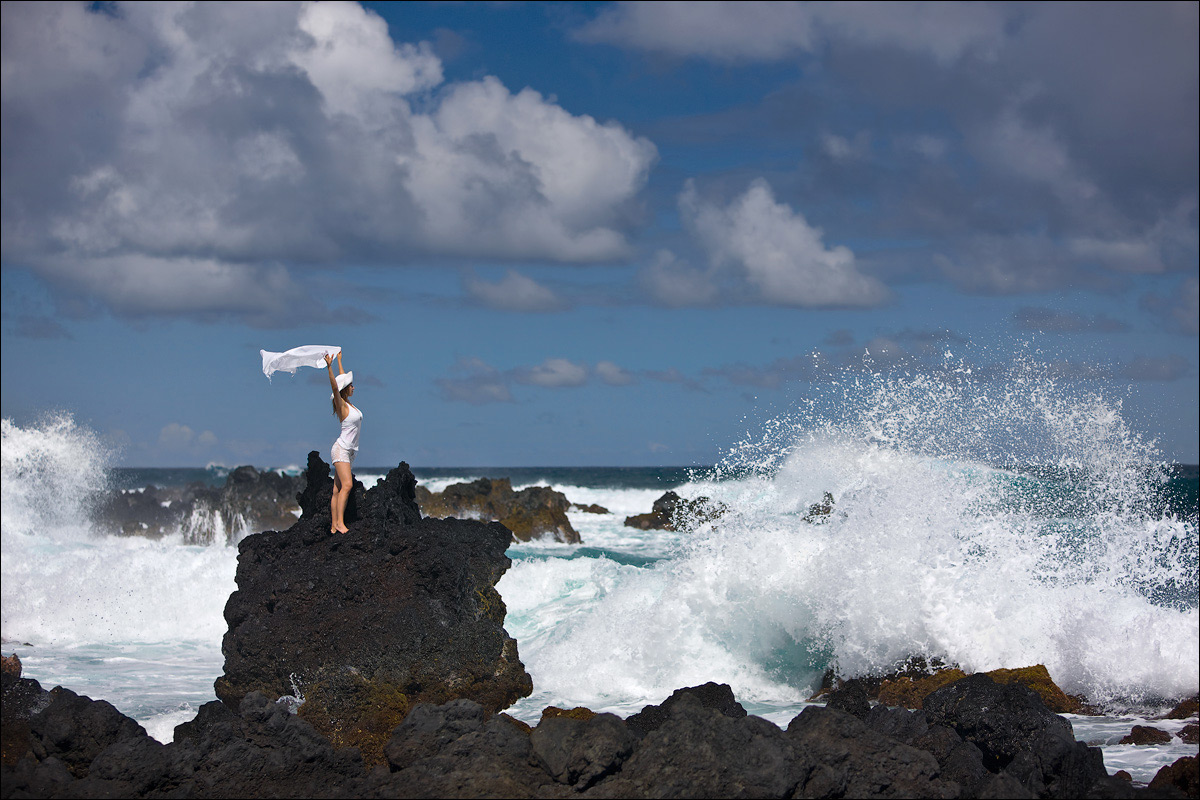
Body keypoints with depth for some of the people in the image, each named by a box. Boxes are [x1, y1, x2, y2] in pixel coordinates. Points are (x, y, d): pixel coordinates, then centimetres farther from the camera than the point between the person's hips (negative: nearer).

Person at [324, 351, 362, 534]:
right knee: (347, 485, -20)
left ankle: (334, 527, -1)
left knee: (337, 490, 3)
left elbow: (343, 378, 26)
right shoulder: (341, 404, -9)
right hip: (341, 450, -8)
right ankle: (340, 523, -25)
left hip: (349, 451, 8)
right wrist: (329, 367, -37)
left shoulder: (348, 403, 13)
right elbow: (335, 386, -26)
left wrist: (339, 361, 37)